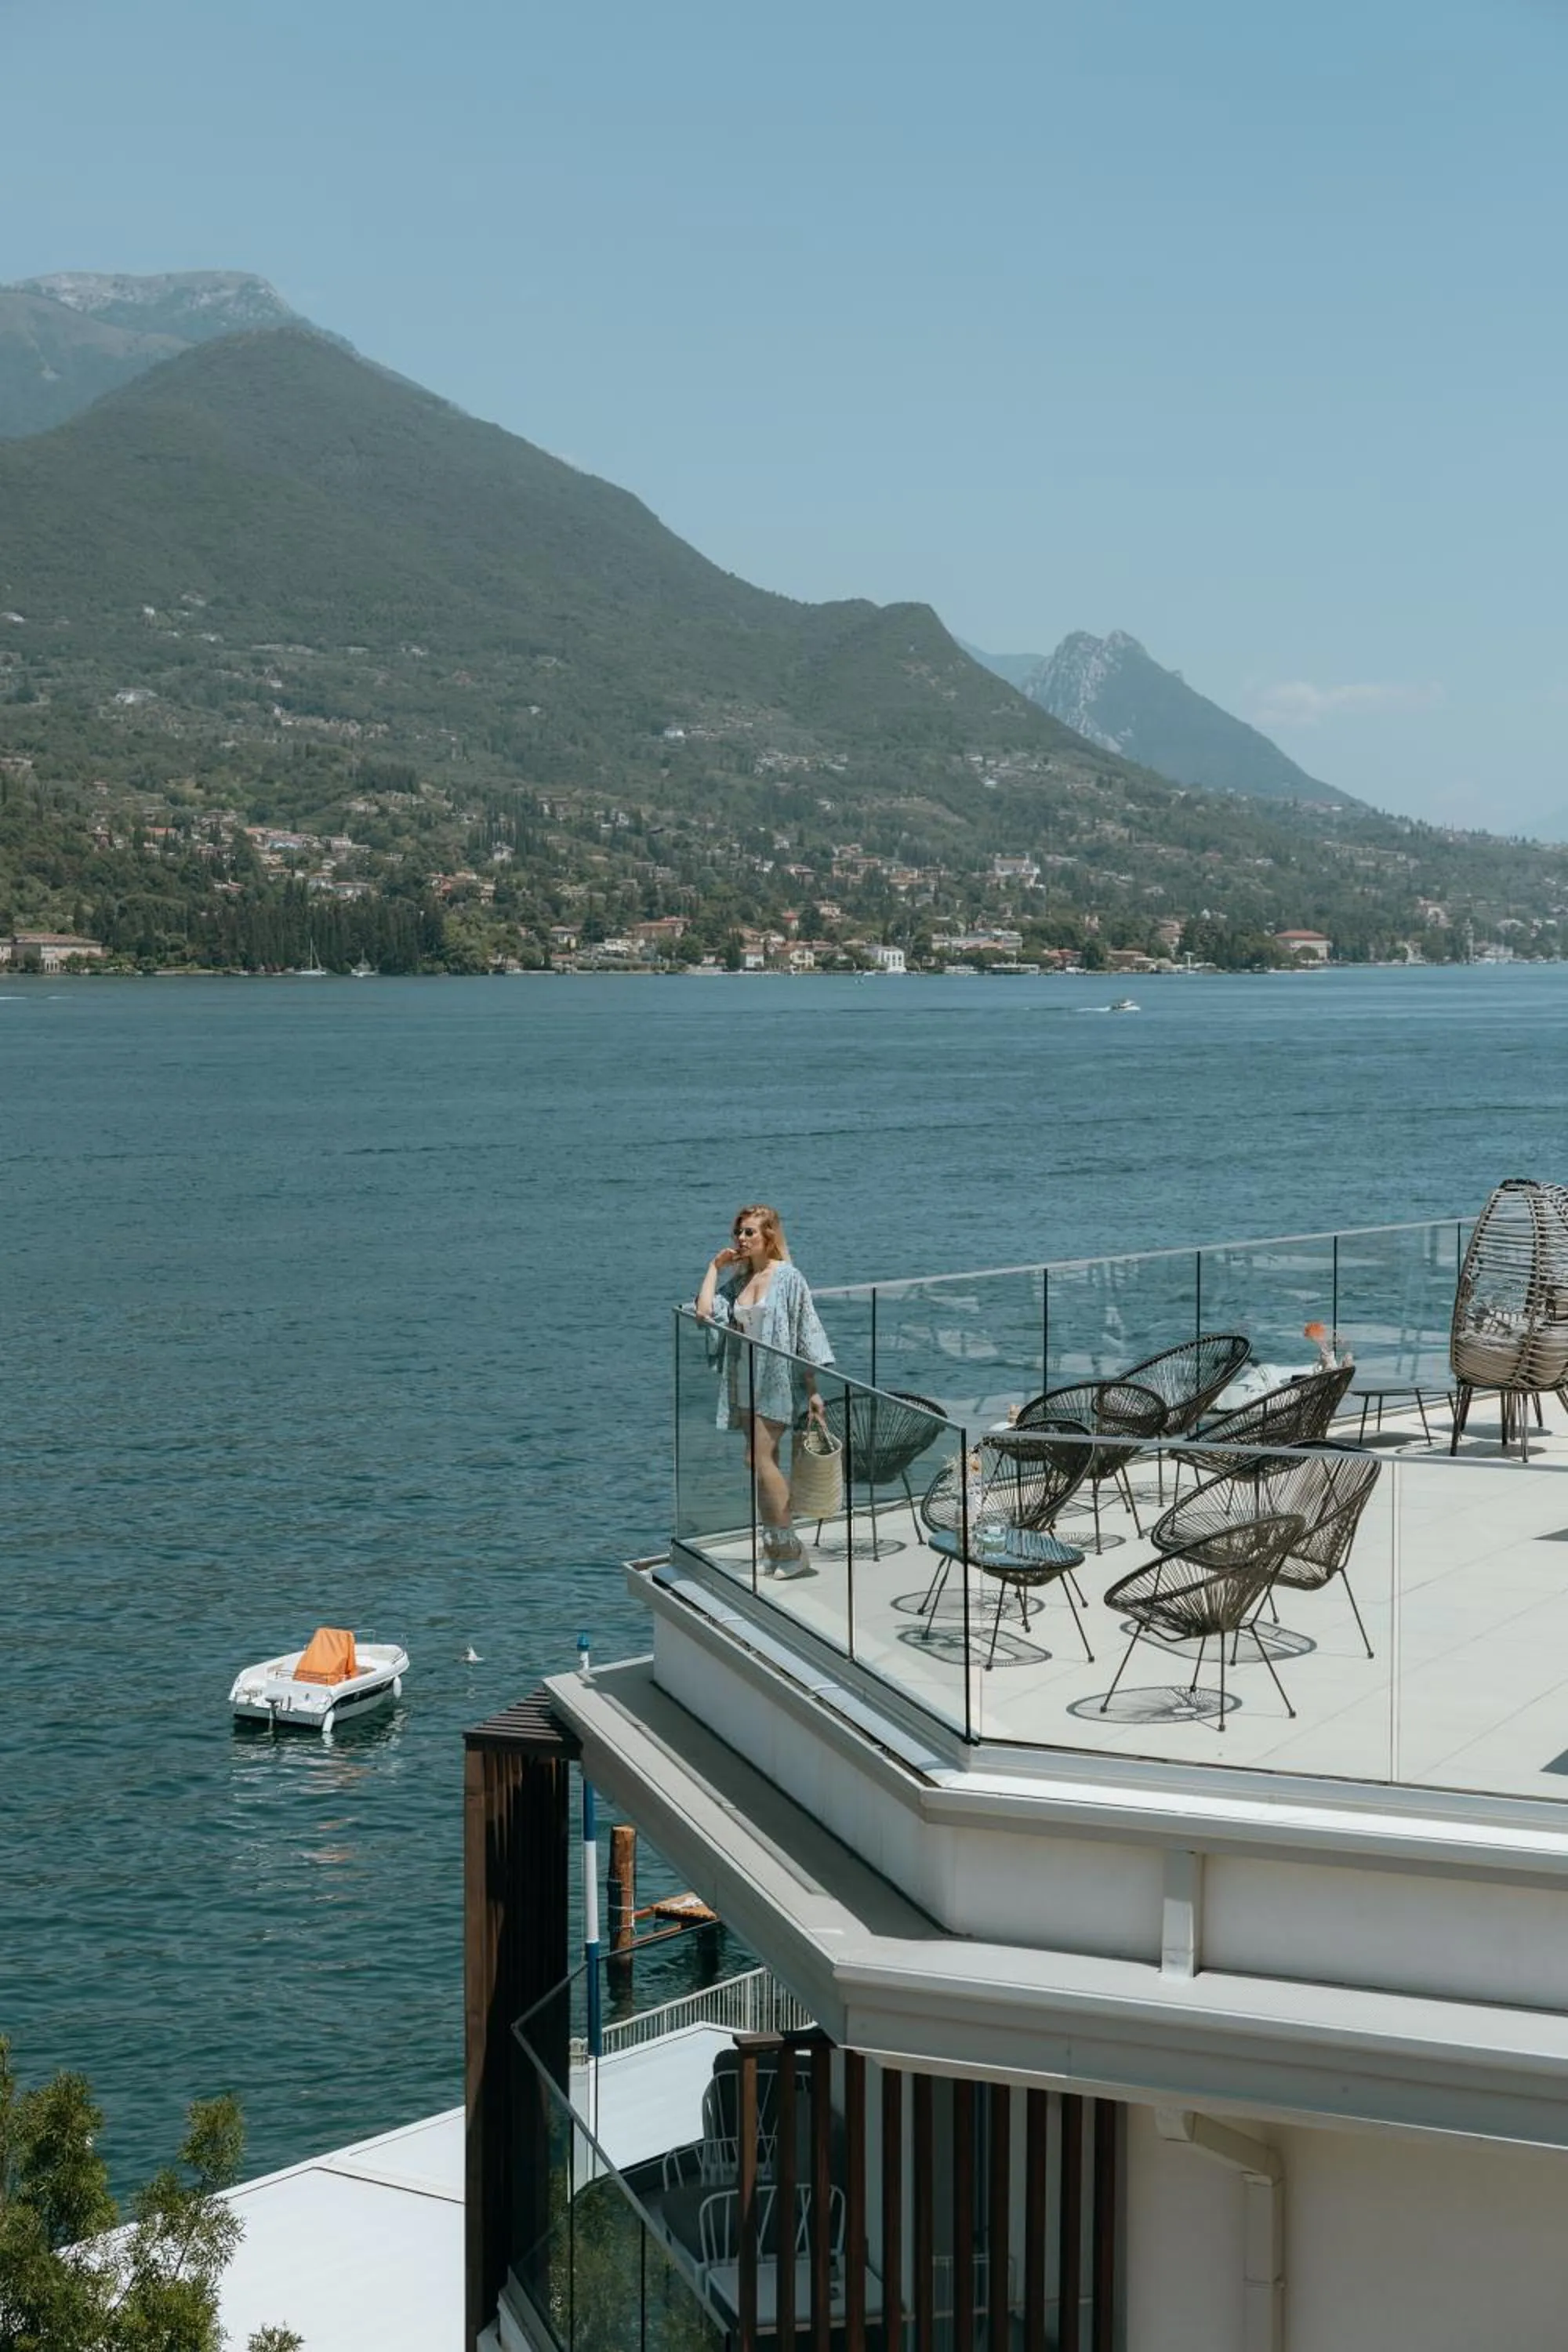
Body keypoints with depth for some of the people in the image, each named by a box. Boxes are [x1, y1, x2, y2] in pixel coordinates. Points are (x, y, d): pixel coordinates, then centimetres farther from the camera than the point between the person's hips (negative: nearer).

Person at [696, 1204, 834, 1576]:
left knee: (759, 1458, -15)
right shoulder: (735, 1278, 9)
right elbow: (705, 1312, -7)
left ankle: (790, 1549, -8)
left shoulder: (788, 1277, -7)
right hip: (746, 1384, 6)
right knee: (765, 1463, 10)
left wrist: (814, 1391, -9)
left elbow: (806, 1336, -7)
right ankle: (775, 1547, 17)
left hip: (777, 1381, -6)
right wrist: (714, 1267, 0)